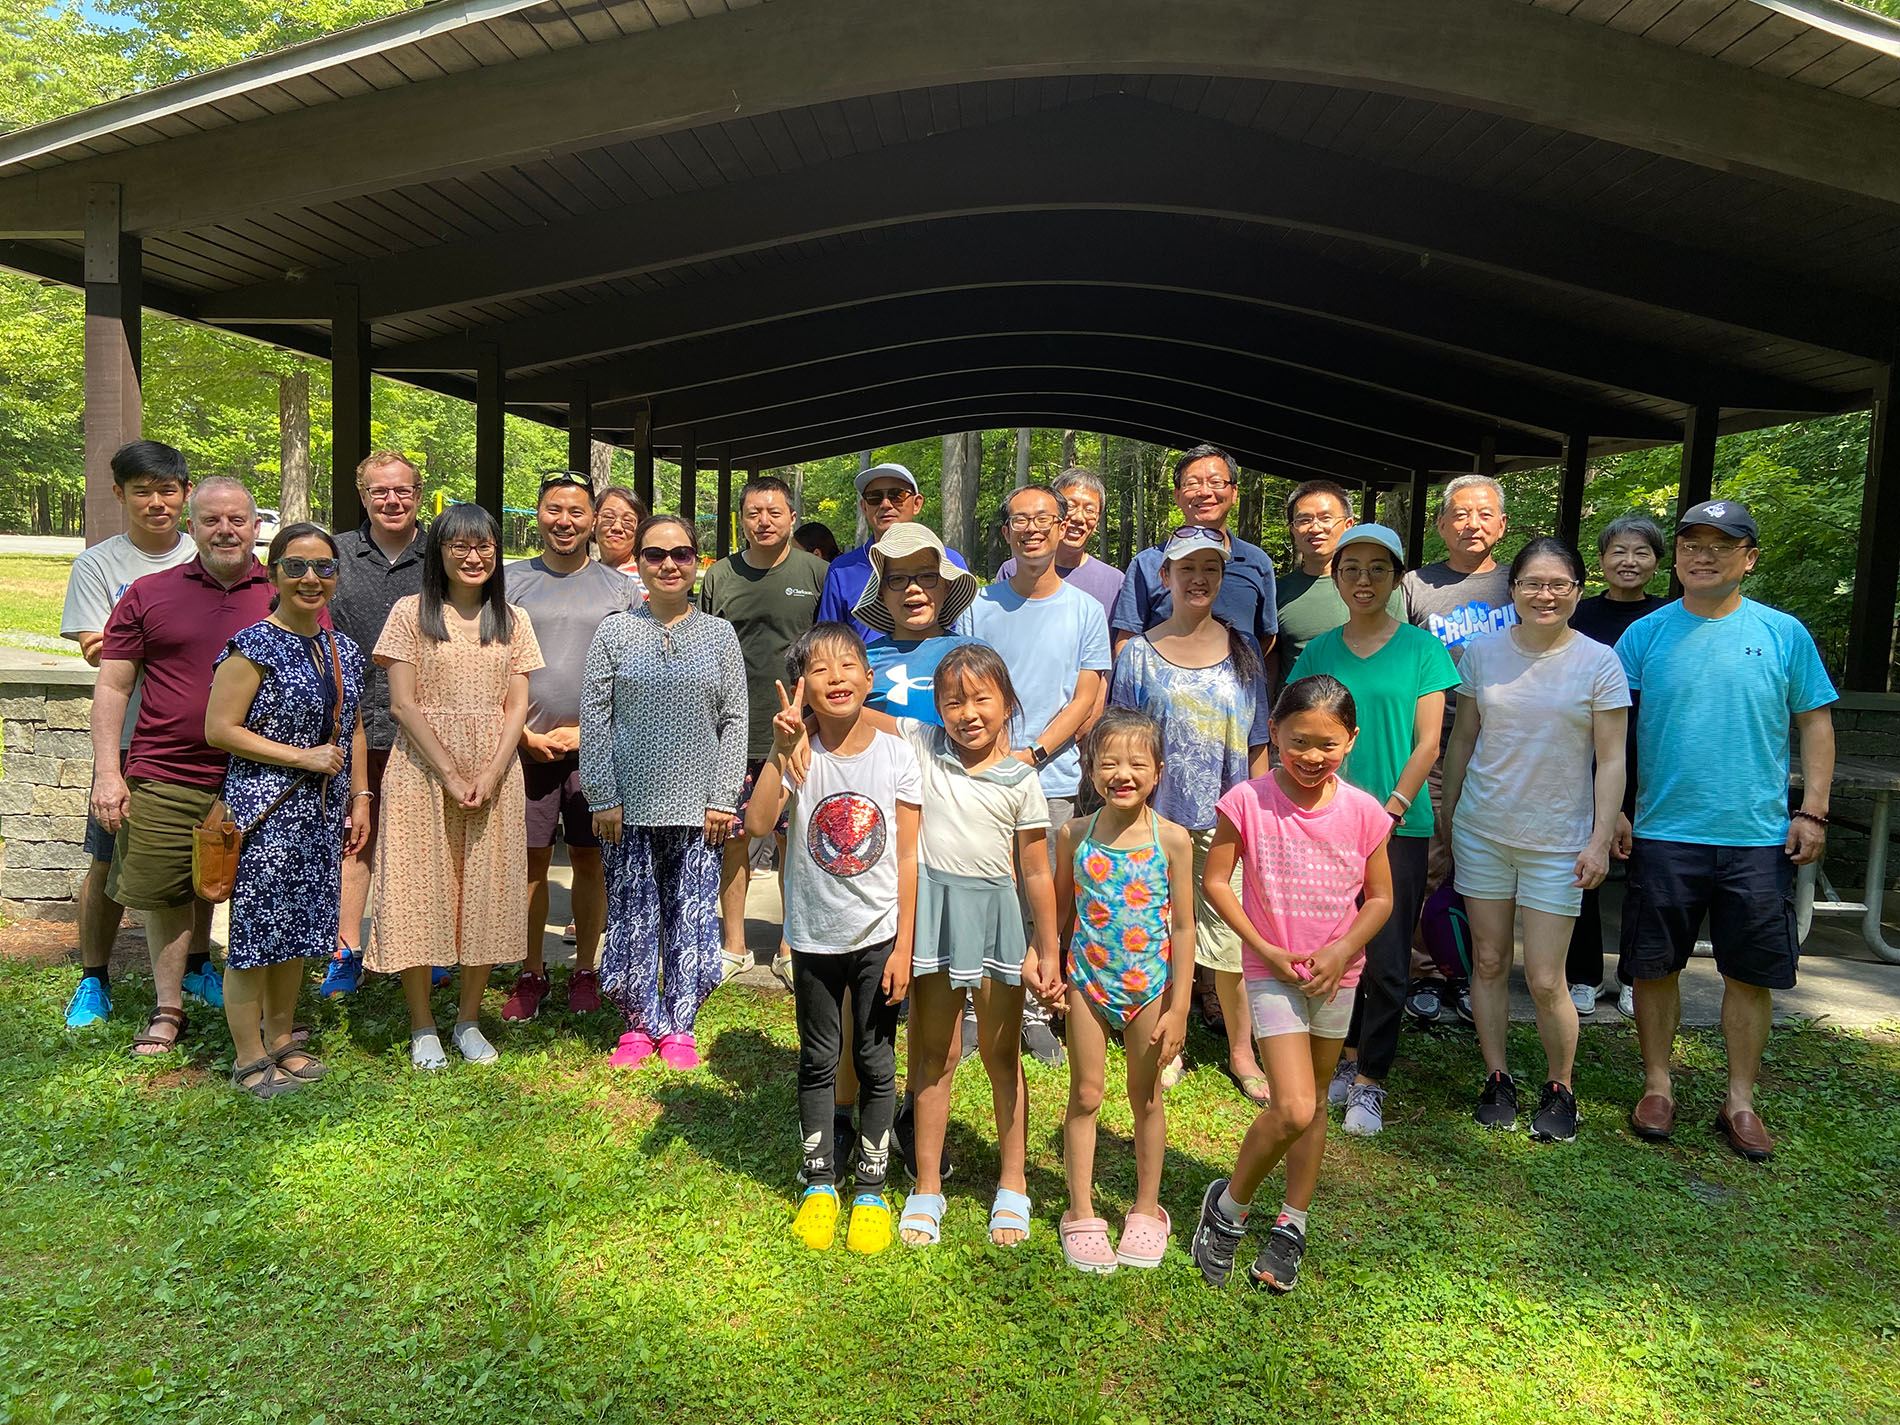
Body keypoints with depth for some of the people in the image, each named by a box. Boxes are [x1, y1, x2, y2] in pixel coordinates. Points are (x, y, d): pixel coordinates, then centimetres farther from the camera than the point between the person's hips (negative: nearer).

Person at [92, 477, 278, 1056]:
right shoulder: (148, 595, 6)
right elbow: (112, 686, 6)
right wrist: (108, 772, -1)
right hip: (163, 780, 1)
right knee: (165, 896, 11)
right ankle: (167, 1008, 29)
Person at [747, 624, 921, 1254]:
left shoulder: (896, 753, -9)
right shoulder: (799, 754, -10)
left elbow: (908, 856, -6)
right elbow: (758, 823, -27)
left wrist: (904, 946, -6)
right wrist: (781, 750, -36)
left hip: (878, 936, 0)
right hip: (815, 936, 0)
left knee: (876, 1061, 11)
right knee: (818, 1060, 15)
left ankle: (871, 1189, 28)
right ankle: (818, 1183, 33)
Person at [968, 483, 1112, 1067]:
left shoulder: (1085, 611, 4)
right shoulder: (981, 608, 6)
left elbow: (1086, 701, 0)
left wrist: (1031, 753, -12)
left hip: (1053, 779, 0)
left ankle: (1035, 1012, 19)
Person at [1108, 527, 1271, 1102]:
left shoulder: (1243, 649, 8)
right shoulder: (1138, 654, 3)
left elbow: (1257, 744, 9)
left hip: (1226, 822, 1)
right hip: (1160, 818, 0)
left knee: (1232, 941, 2)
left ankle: (1241, 1050, 22)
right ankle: (1167, 1046, 25)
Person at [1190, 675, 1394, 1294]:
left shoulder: (1363, 812, -8)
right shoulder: (1248, 801, -15)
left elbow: (1380, 897, 3)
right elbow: (1215, 880, -7)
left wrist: (1343, 951, -13)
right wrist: (1264, 948, -13)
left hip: (1336, 974, 3)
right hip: (1273, 971, -3)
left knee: (1313, 1103, 15)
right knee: (1292, 1109, -12)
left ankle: (1292, 1225, 33)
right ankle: (1228, 1205, 13)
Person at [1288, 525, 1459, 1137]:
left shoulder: (1422, 648, 0)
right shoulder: (1319, 651, 7)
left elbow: (1427, 743, -3)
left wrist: (1391, 812, -10)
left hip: (1401, 824, -2)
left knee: (1386, 962, -2)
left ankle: (1370, 1084, 12)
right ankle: (1348, 1058, 28)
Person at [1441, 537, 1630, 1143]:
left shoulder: (1599, 663, -5)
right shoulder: (1482, 652, 2)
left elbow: (1611, 759, -3)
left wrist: (1601, 838, -8)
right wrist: (1444, 817, 11)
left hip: (1558, 840, -2)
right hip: (1482, 831, 2)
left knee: (1545, 981, -1)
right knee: (1488, 962, 9)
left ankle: (1560, 1088, 22)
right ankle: (1497, 1077, 25)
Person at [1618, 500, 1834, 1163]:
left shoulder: (1783, 633, 3)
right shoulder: (1645, 634, 2)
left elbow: (1815, 721, 7)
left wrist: (1812, 810, 0)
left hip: (1760, 836, 0)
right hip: (1663, 834, 0)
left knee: (1751, 973, 7)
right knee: (1655, 966, 7)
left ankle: (1740, 1101, 23)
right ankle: (1658, 1086, 24)